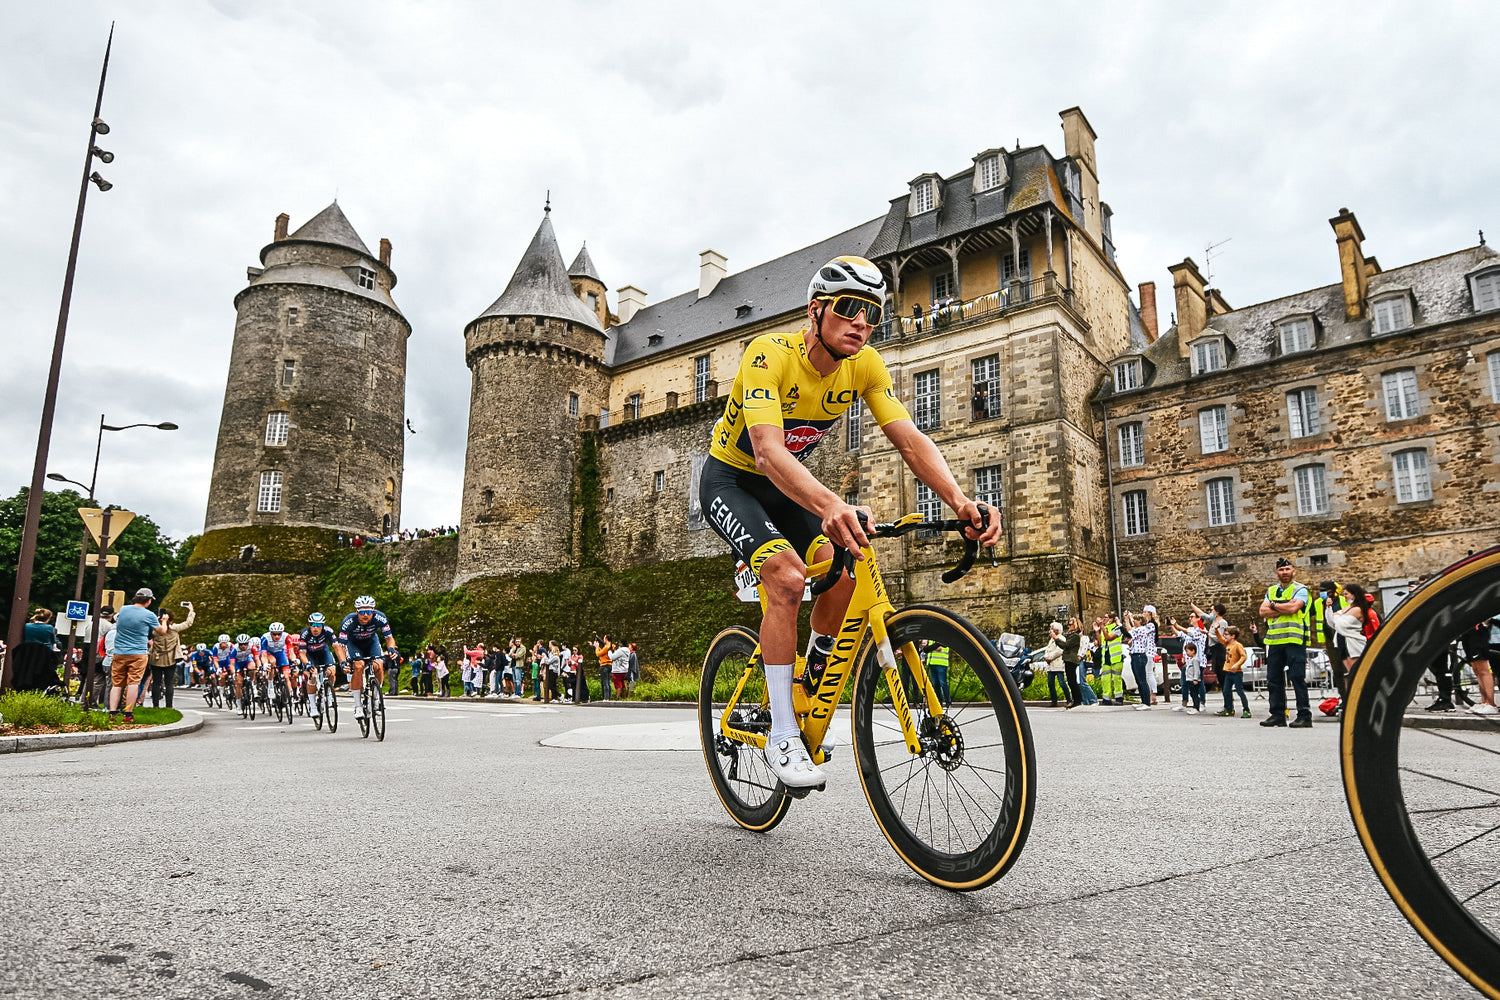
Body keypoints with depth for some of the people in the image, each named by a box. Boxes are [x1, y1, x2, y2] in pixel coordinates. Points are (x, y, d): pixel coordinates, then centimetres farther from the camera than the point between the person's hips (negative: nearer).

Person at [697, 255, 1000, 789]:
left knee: (841, 576, -15)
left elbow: (910, 439, -21)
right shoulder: (770, 353, -30)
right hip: (731, 479, -5)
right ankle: (783, 736, -18)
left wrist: (961, 502, -40)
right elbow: (768, 448, -45)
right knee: (788, 576, -28)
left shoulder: (866, 365, -13)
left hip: (785, 485, 6)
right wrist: (831, 506, -63)